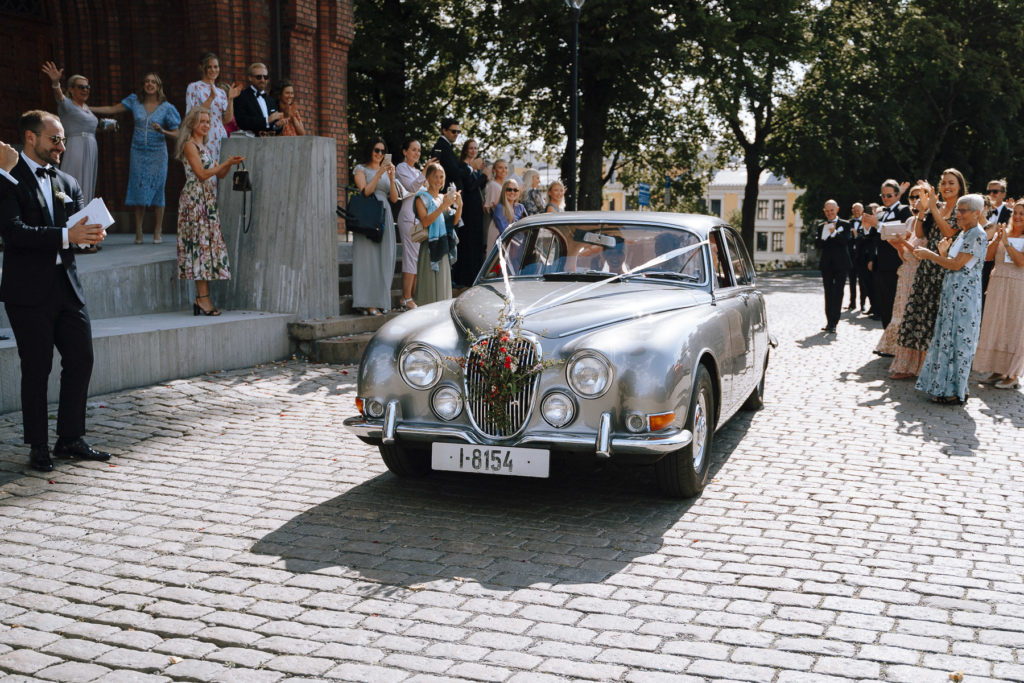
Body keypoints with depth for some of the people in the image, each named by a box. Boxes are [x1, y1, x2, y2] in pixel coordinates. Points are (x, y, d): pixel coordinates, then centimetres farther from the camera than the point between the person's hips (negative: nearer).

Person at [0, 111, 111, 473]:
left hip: (67, 286, 6)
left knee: (81, 360, 7)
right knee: (37, 368, 1)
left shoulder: (68, 182, 16)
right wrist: (66, 235, -27)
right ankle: (38, 446, 13)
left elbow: (79, 227, 10)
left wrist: (92, 233, -14)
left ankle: (70, 438, 20)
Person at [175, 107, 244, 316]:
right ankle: (203, 298, -14)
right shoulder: (189, 145, -6)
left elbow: (219, 174, 18)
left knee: (207, 242, 4)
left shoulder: (204, 146, 20)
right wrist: (226, 162, -11)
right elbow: (202, 174, -14)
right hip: (195, 199, -9)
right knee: (201, 243, -12)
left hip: (208, 200, 9)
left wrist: (230, 164, 0)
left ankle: (202, 298, 4)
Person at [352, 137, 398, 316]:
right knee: (369, 258, -10)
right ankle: (368, 304, -12)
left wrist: (391, 177, -3)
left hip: (385, 217, 6)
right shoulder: (361, 169, 6)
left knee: (384, 259, 3)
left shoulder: (386, 170, 20)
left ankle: (381, 302, 6)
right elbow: (365, 191, -10)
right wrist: (379, 173, -14)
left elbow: (394, 198, 10)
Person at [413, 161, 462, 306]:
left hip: (444, 247, 6)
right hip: (430, 245, -6)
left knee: (443, 283, 8)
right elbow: (425, 221, -17)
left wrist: (459, 205, -4)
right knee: (430, 283, -8)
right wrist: (443, 206, -22)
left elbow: (453, 222, 12)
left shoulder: (443, 198, 15)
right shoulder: (422, 197, -4)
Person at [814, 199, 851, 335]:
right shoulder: (822, 226, 12)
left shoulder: (844, 224, 3)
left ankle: (833, 324, -9)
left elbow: (845, 240, -12)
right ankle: (830, 322, 16)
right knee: (828, 293, 9)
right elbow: (817, 244, 1)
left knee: (837, 293, -6)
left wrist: (834, 233, -23)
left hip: (841, 264, -4)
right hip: (826, 265, 4)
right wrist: (825, 235, -16)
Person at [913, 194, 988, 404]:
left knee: (957, 340, -6)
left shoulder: (977, 235, -12)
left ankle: (956, 391, 0)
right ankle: (945, 387, 16)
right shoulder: (962, 233, 17)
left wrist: (929, 254, -9)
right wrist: (942, 253, 1)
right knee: (947, 338, 10)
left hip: (964, 296, -9)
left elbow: (957, 265, -16)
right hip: (951, 294, 9)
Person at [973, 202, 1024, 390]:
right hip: (997, 284, 5)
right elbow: (988, 255, 2)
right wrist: (997, 238, -11)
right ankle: (997, 371, 16)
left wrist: (1006, 242, -14)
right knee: (995, 326, 6)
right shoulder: (1004, 232, 11)